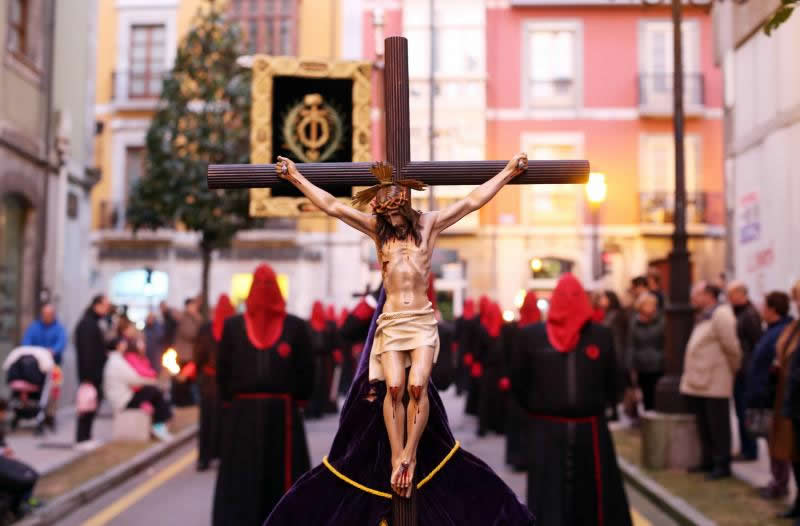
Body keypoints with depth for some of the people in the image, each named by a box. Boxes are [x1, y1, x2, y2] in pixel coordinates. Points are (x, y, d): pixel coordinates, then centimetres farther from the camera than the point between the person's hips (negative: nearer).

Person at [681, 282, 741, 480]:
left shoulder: (721, 314, -16)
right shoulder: (703, 317, 15)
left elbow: (731, 347, -16)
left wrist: (734, 370, -4)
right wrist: (691, 377, 15)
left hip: (714, 383, -9)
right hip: (698, 382, 9)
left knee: (718, 426, 0)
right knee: (704, 426, 16)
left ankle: (723, 465, 8)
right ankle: (707, 461, 25)